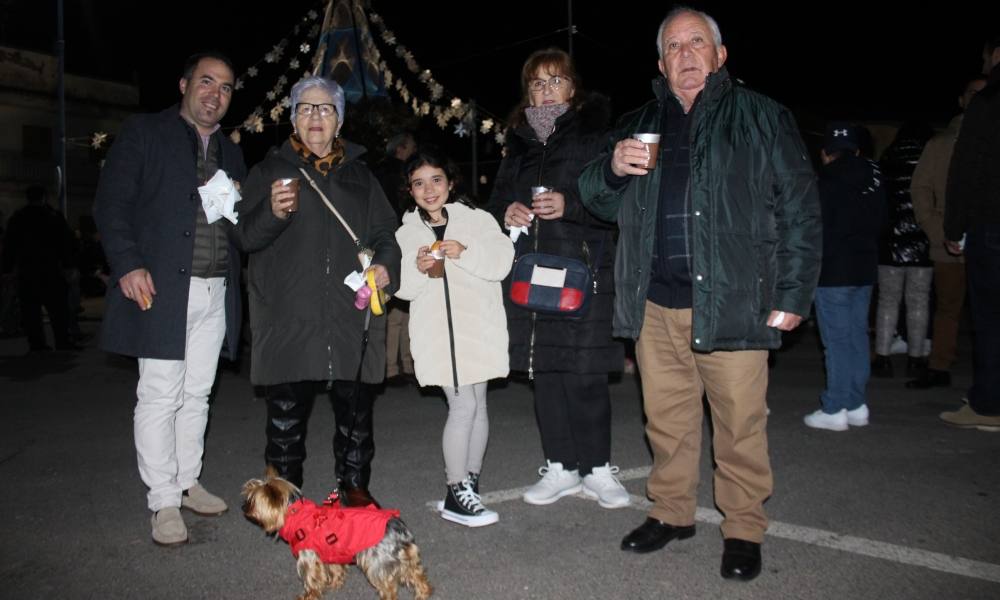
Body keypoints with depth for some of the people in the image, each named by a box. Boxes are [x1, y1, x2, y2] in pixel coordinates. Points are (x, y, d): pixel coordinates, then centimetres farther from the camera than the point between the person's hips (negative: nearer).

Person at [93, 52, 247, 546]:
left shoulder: (231, 153, 18)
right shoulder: (143, 133, 1)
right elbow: (111, 204, -5)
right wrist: (127, 265, -15)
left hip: (215, 293, 6)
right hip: (162, 288, -5)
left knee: (196, 394, 12)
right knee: (160, 395, -2)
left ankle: (187, 483, 24)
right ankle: (164, 502, 7)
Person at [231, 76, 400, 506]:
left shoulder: (359, 175, 18)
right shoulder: (269, 170, 9)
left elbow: (385, 232, 17)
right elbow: (247, 237, -1)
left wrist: (386, 265, -4)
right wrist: (272, 212, -22)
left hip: (351, 316, 3)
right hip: (288, 317, -2)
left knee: (356, 408, 9)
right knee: (287, 412, 2)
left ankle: (354, 485, 25)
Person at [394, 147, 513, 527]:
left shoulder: (477, 219, 6)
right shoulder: (406, 233, 11)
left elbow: (502, 260, -6)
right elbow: (402, 288, 5)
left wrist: (466, 252, -20)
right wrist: (416, 268, -15)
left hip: (479, 325, 1)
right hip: (437, 331, -1)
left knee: (477, 404, 8)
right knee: (463, 406, -9)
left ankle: (469, 482, 25)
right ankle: (457, 494, 2)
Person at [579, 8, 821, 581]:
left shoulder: (761, 117, 6)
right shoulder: (640, 125, 17)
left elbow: (800, 210, 2)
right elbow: (598, 200, 18)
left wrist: (793, 294, -4)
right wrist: (613, 168, -5)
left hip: (731, 301, -3)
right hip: (656, 303, 4)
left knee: (740, 423, 2)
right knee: (667, 419, 12)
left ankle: (745, 528, 19)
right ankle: (672, 512, 28)